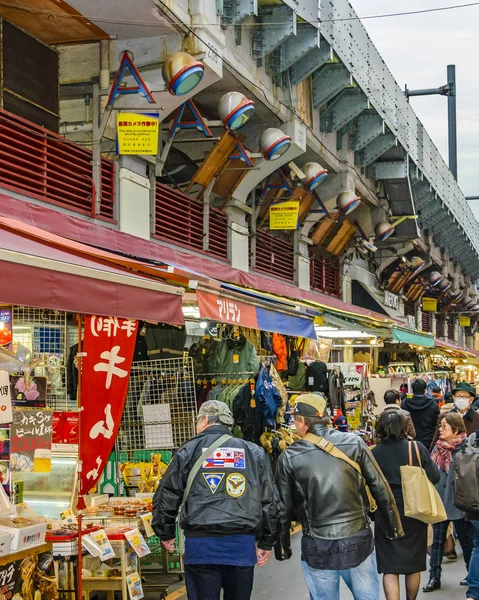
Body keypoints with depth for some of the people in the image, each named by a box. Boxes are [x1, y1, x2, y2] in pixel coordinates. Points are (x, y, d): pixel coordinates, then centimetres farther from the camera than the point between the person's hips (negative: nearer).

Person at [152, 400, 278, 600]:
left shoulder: (189, 451, 3)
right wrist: (267, 542, 16)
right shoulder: (254, 452, 9)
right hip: (242, 545, 2)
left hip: (200, 545, -2)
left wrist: (165, 533, 17)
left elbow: (166, 496, 3)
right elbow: (269, 501, 8)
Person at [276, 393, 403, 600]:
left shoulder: (290, 457, -4)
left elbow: (284, 507, 2)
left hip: (317, 547, -1)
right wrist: (394, 527, 11)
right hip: (358, 540, 1)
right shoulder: (353, 443, -3)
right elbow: (381, 489, 0)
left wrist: (283, 545, 16)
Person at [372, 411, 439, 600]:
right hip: (414, 513, 1)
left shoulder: (374, 453, -8)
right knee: (413, 563, 19)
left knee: (389, 567, 2)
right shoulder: (417, 448, -9)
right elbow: (434, 477, -6)